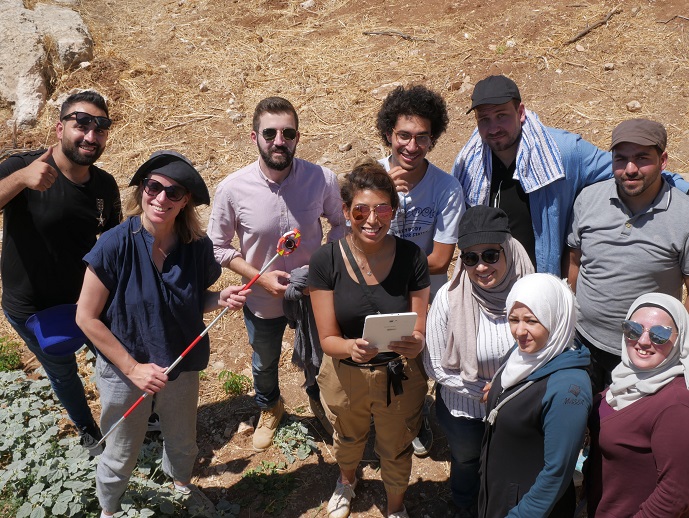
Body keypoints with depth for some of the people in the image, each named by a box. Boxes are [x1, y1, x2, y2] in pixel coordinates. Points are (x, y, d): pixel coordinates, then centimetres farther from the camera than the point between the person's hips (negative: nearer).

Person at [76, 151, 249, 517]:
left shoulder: (198, 246, -15)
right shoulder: (115, 245, -25)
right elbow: (86, 317, -18)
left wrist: (221, 299, -19)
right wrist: (132, 368, -18)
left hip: (182, 367, 3)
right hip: (123, 370, -3)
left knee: (182, 443, 27)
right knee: (121, 455, 21)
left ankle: (182, 486, 60)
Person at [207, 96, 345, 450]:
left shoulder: (323, 180, -22)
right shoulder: (232, 189, -23)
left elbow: (340, 223, -3)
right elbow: (218, 247, -11)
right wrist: (260, 277, -22)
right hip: (262, 301, 0)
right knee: (264, 365, 27)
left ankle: (317, 398, 63)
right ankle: (269, 409, 61)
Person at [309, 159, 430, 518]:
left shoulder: (411, 257, -19)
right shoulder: (326, 261, -20)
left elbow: (421, 331, -13)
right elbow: (327, 338, -18)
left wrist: (416, 344, -36)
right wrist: (352, 348, -39)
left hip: (399, 377, 0)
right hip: (345, 377, 1)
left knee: (396, 450, 24)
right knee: (348, 439, 32)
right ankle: (347, 480, 69)